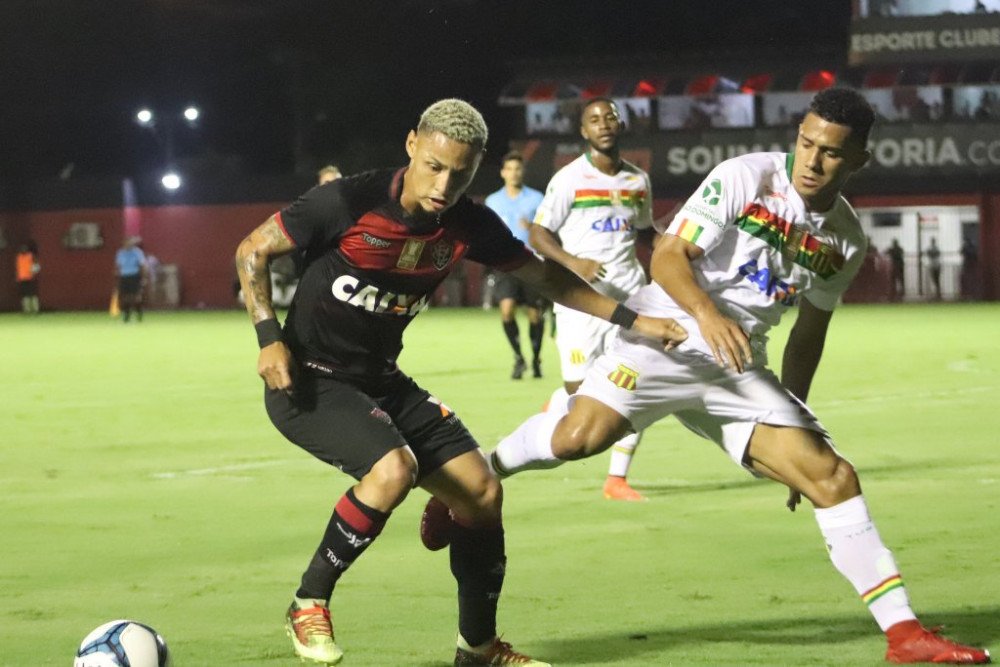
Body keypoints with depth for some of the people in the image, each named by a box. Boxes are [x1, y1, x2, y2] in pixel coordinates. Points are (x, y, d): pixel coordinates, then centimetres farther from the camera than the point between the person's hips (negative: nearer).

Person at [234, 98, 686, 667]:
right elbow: (253, 251, -10)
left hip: (382, 383, 6)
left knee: (482, 491, 1)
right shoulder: (350, 203, -21)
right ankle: (309, 604, -11)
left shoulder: (468, 224, -5)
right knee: (393, 470, -31)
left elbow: (543, 275, 11)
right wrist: (269, 337, -20)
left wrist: (630, 319, 5)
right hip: (308, 380, -6)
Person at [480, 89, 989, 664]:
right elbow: (669, 256, -15)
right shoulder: (744, 178, -10)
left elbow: (809, 331, 19)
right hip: (670, 334, -5)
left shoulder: (847, 241, 7)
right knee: (578, 437, -27)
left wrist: (794, 423, 22)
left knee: (833, 477, -7)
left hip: (740, 372, 5)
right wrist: (706, 311, -34)